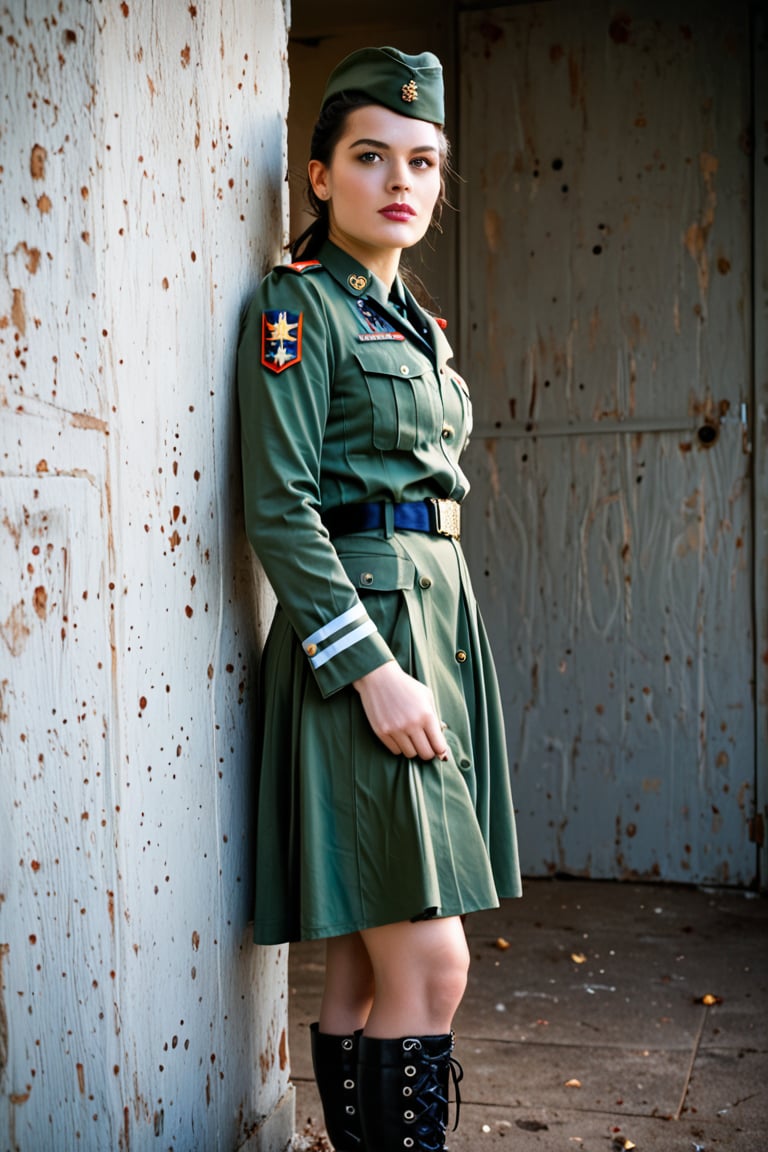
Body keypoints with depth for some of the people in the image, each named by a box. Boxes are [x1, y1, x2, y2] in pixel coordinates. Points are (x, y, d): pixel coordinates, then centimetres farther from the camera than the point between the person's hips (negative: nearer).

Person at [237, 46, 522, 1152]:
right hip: (357, 619, -8)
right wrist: (373, 668, -19)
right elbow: (279, 509, -13)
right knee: (429, 963, -8)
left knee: (367, 966, 12)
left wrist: (434, 654, 18)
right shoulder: (298, 304, -5)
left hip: (439, 615, 8)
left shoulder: (416, 322, 20)